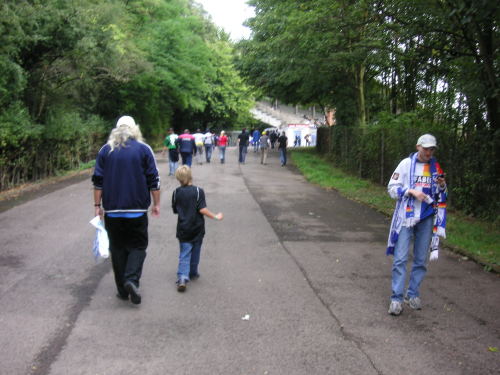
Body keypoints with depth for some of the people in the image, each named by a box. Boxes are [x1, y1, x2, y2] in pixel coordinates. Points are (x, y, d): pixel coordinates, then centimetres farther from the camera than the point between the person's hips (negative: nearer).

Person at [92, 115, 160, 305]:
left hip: (112, 210, 2)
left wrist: (97, 205, 9)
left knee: (117, 248, 11)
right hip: (137, 209, -2)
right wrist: (156, 204, 7)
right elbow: (153, 180, -1)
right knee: (137, 245, 8)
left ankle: (122, 289, 12)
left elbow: (97, 181, 3)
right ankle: (132, 279, -14)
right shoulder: (144, 149, 0)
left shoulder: (105, 150, 5)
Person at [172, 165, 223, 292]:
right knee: (195, 253, 18)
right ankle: (192, 273, 33)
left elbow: (175, 210, 5)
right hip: (197, 229, -1)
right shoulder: (198, 191, -11)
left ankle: (182, 278, -14)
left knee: (184, 254, 2)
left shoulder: (176, 193, -3)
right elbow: (202, 209, -17)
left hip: (183, 230, 1)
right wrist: (216, 216, -7)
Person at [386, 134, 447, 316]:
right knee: (400, 258, -6)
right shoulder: (406, 164, -2)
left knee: (421, 259, 10)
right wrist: (411, 191, -16)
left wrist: (442, 186, -8)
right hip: (406, 217, -3)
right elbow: (392, 188, -3)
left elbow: (442, 197, 13)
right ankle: (396, 298, -2)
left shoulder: (436, 168, 7)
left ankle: (413, 294, 23)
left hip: (427, 219, 3)